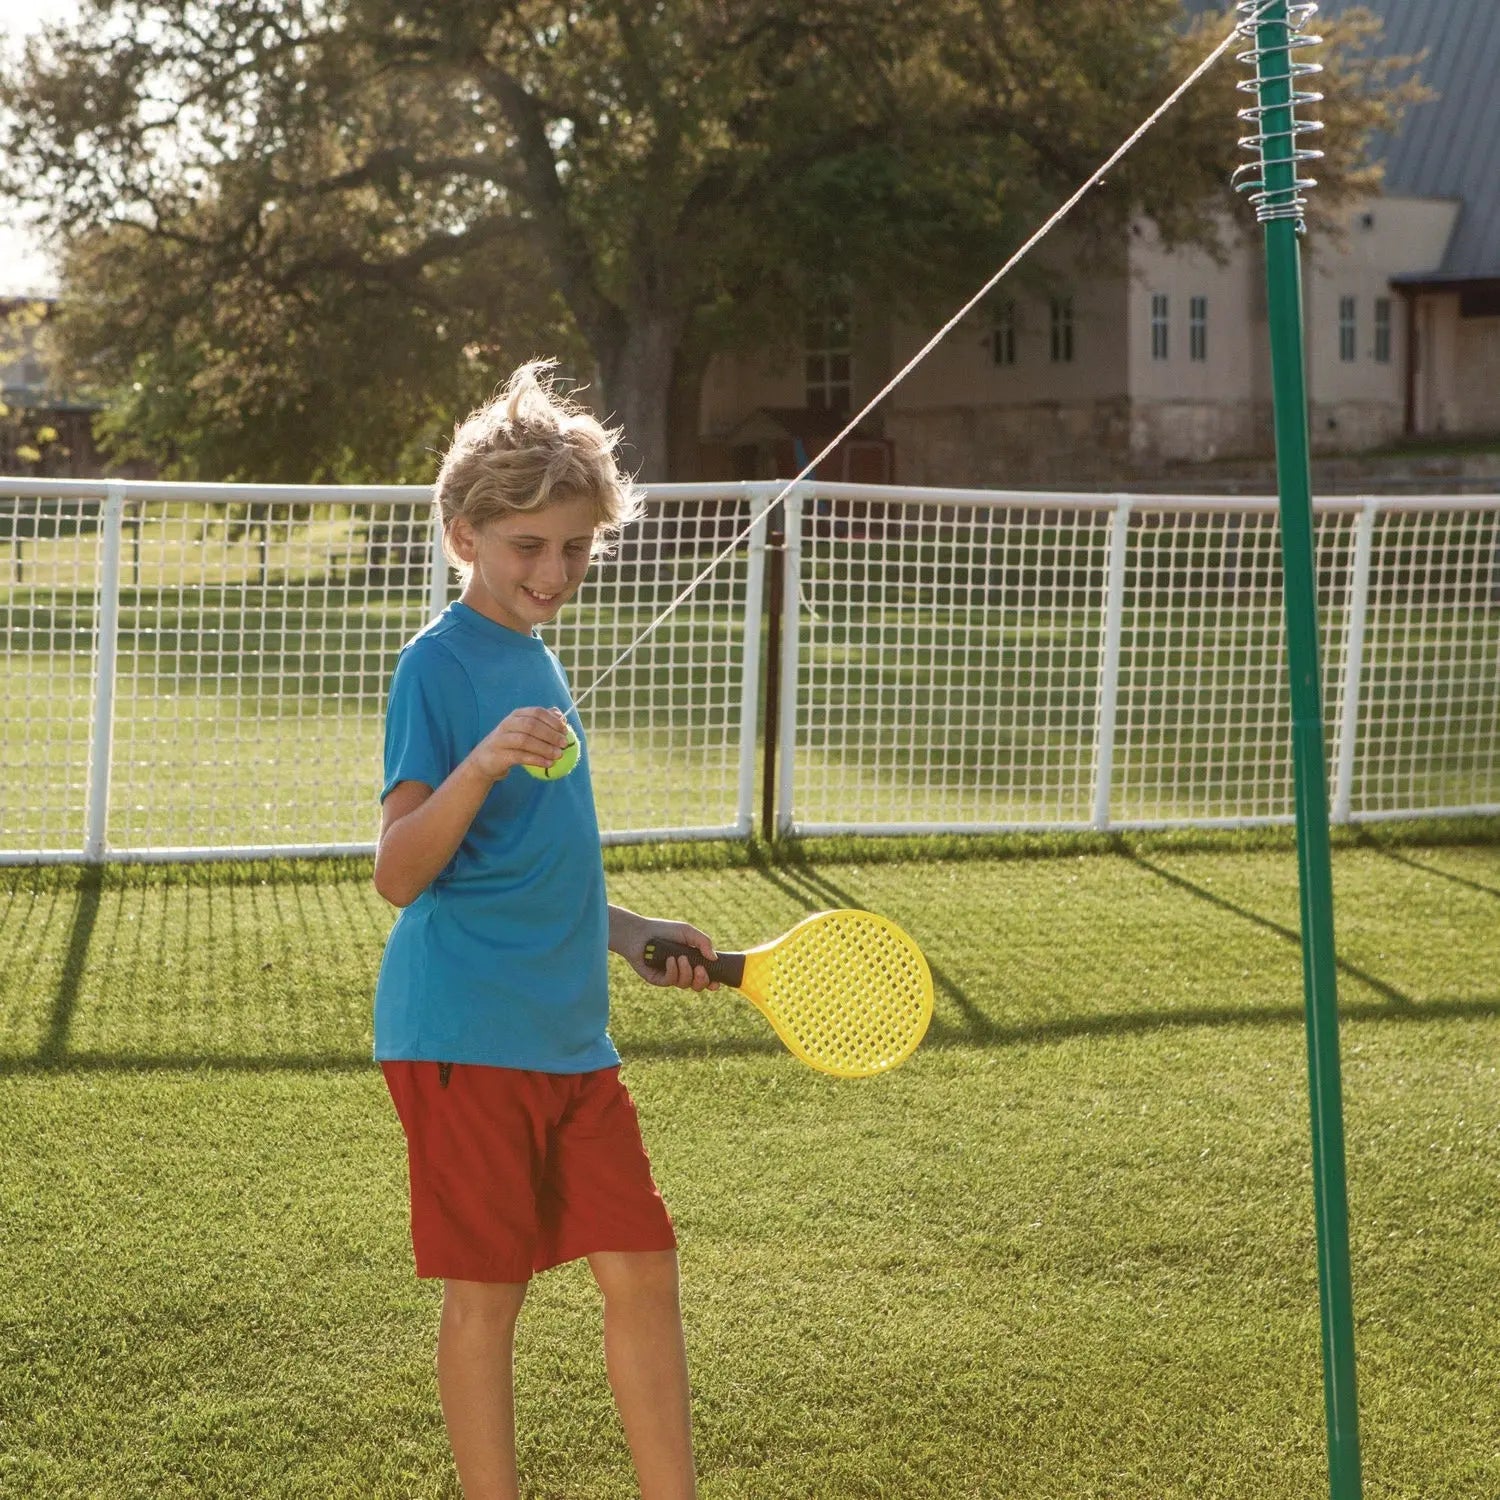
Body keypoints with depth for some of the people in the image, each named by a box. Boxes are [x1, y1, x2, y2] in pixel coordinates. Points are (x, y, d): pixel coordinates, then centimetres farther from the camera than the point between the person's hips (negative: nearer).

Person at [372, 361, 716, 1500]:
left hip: (571, 1032, 8)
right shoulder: (439, 664, -10)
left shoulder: (537, 664, 14)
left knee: (642, 1270, 7)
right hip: (465, 1034, -8)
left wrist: (626, 933, 17)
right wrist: (478, 767, -31)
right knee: (488, 1292, 1)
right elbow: (401, 876, -18)